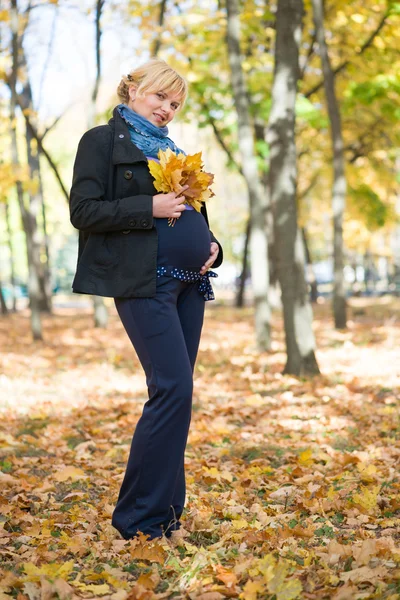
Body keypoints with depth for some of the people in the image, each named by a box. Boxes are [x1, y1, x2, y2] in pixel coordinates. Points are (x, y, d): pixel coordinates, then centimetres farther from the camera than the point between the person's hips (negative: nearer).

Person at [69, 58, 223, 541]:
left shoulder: (170, 148, 23)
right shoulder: (103, 141, 1)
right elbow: (83, 211, -8)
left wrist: (211, 245, 8)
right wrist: (150, 207, -17)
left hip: (188, 283, 8)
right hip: (143, 283, -8)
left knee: (174, 393, 7)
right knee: (174, 388, -15)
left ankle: (166, 509, 16)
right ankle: (138, 518, -5)